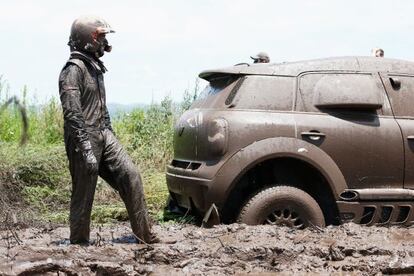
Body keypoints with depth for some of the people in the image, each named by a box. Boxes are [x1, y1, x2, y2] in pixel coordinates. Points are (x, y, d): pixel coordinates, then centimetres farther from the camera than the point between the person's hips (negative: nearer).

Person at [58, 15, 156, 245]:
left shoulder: (95, 67, 16)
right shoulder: (73, 70, -13)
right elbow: (72, 113, -21)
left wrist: (110, 135, 22)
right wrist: (86, 149, -25)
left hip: (103, 135, 9)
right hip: (84, 139, -9)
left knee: (130, 175, 0)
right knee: (83, 194, -1)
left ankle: (144, 235, 4)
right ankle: (79, 242, 12)